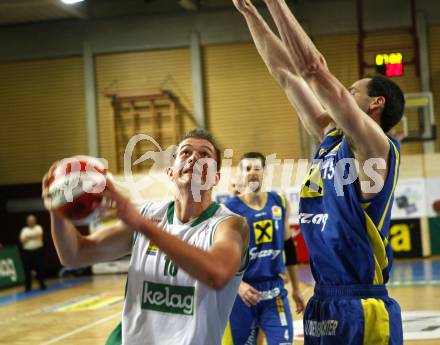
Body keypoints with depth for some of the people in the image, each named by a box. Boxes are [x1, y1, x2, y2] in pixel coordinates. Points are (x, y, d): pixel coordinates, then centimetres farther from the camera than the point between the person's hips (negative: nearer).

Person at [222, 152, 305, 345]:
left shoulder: (280, 203, 7)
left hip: (275, 290, 3)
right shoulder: (230, 209, -6)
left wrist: (296, 288, 18)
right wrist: (238, 284, -20)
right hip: (244, 291, -3)